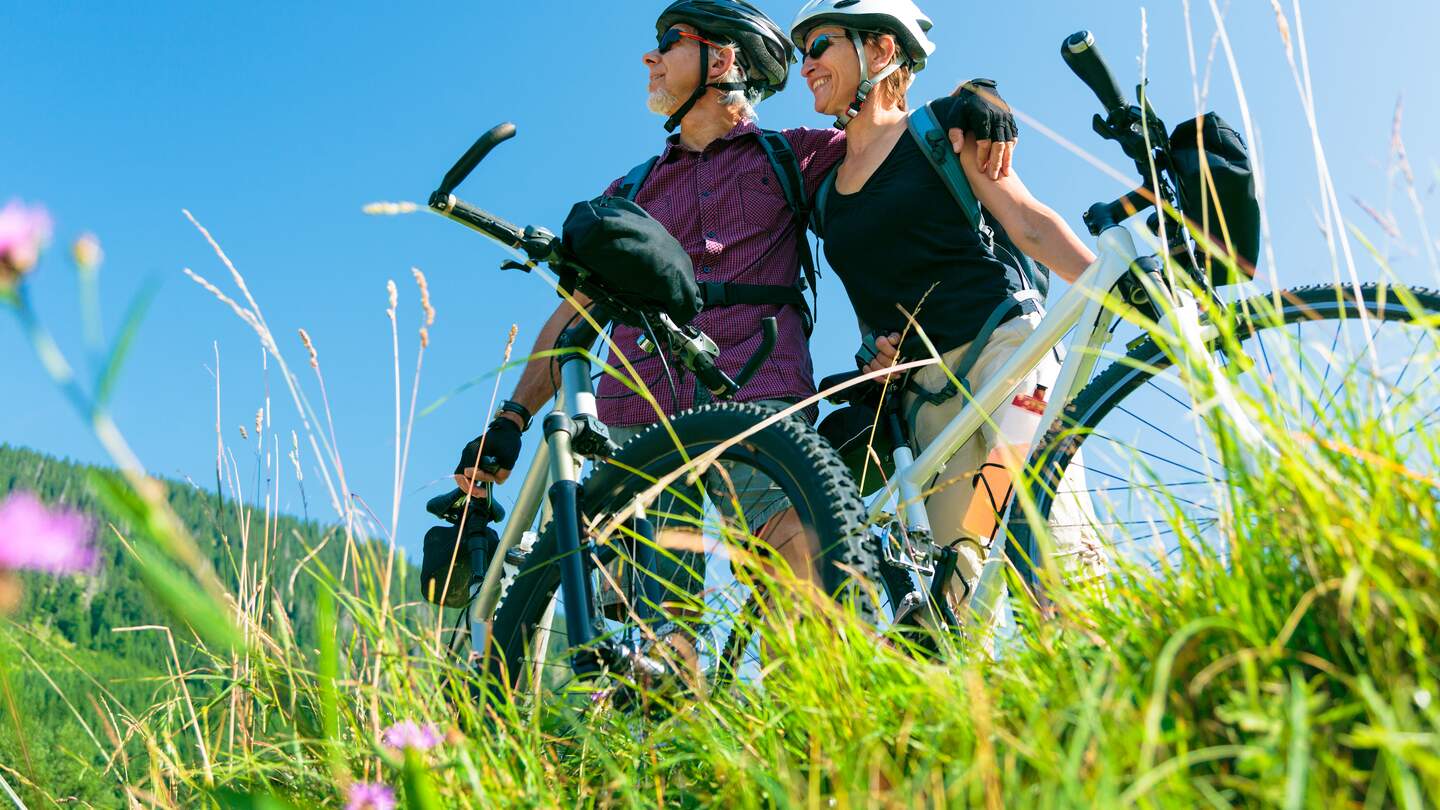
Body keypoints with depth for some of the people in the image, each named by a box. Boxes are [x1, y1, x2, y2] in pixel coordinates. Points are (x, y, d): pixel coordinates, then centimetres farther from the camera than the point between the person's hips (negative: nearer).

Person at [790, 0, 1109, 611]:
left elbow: (1028, 223, 0)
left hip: (999, 343, -4)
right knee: (958, 561, -5)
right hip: (924, 387, 4)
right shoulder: (826, 191, 18)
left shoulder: (941, 126, 6)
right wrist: (880, 356, 5)